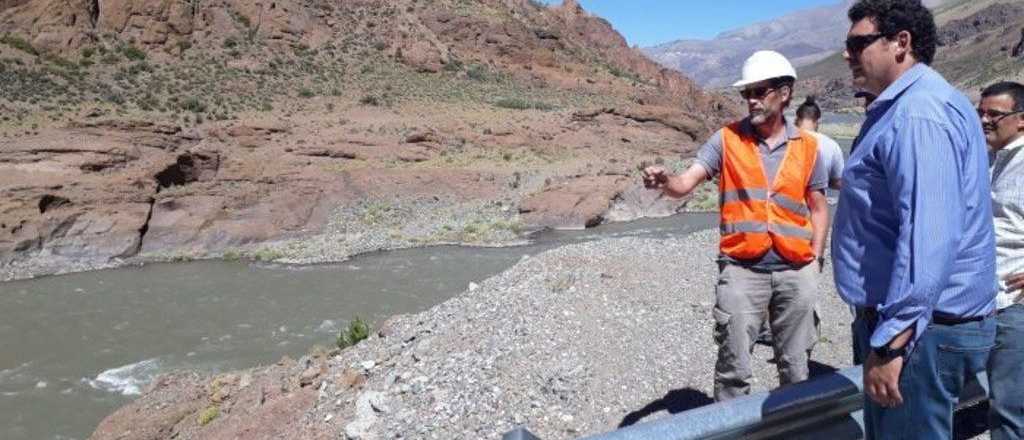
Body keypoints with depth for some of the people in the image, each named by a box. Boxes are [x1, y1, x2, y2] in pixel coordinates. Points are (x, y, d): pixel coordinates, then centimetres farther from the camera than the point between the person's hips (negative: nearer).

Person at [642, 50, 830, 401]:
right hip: (741, 269, -2)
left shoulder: (807, 147, 6)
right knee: (734, 366, 4)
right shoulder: (727, 139, 0)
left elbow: (818, 208, 13)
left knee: (795, 366, 15)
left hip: (796, 272, 2)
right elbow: (685, 184, -9)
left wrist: (815, 260, 4)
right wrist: (664, 181, -32)